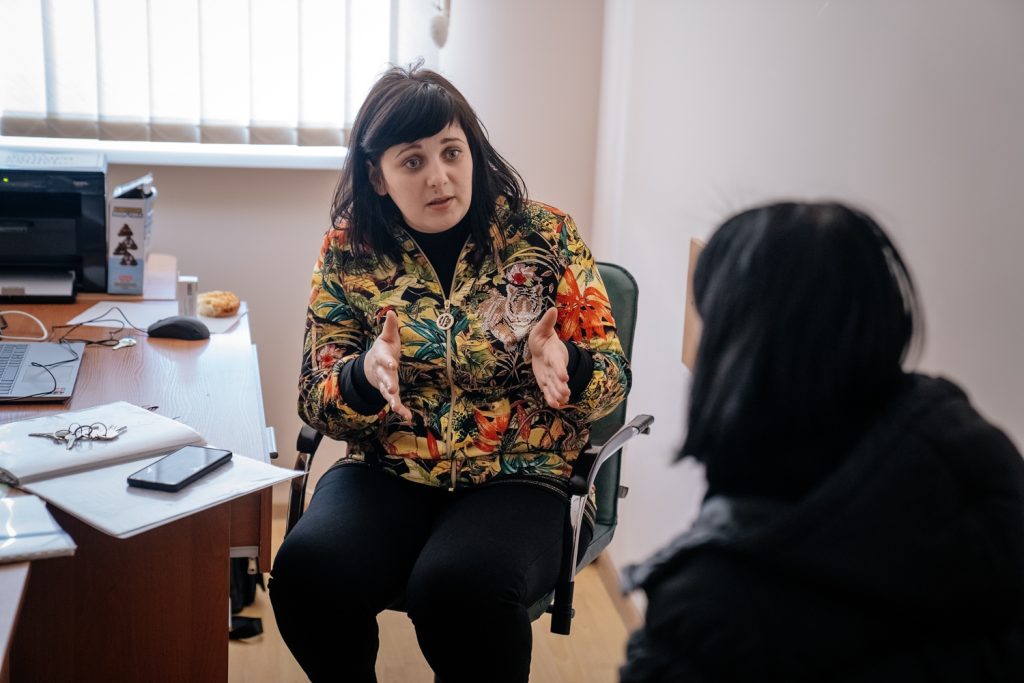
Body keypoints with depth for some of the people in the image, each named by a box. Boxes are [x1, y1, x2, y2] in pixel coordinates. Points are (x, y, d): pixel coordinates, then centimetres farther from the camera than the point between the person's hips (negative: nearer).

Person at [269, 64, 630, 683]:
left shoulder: (546, 234, -1)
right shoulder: (349, 250, 3)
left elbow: (613, 375, 0)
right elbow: (315, 401, 3)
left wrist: (564, 365, -23)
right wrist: (366, 375, -21)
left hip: (519, 477, -2)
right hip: (388, 473, 2)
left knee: (459, 589, -32)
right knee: (307, 573, -26)